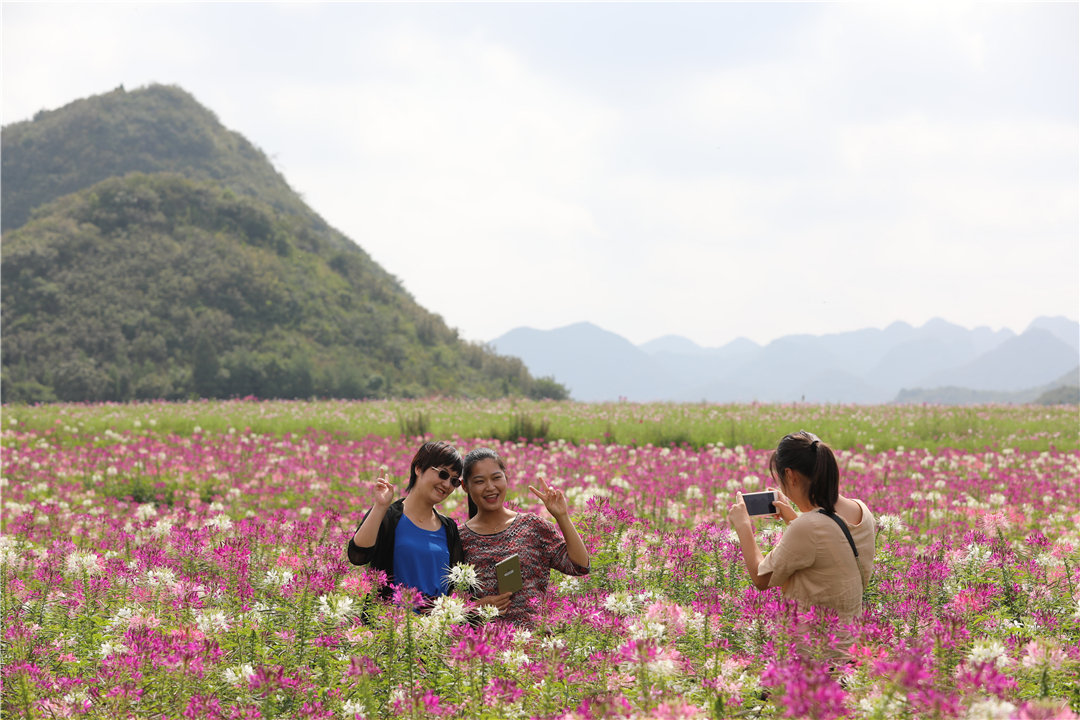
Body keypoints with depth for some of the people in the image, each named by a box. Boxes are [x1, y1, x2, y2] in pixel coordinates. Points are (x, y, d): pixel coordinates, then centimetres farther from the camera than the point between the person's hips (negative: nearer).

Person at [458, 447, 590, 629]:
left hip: (535, 632, 1)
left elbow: (580, 566, 2)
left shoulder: (532, 526, 8)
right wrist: (478, 606, -8)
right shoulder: (460, 539, 7)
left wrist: (562, 517, -1)